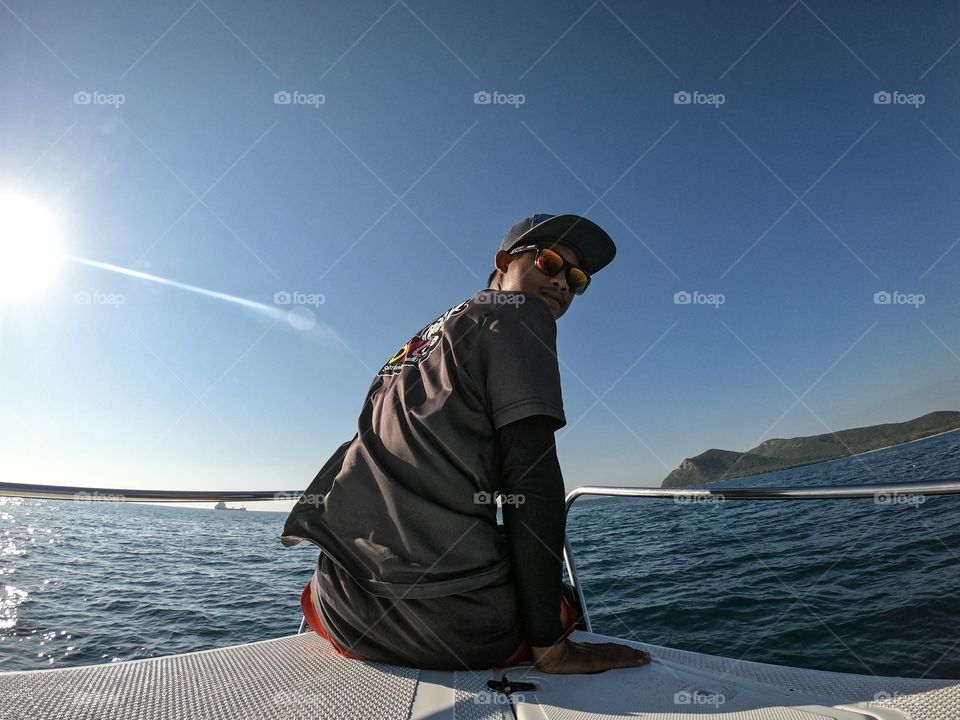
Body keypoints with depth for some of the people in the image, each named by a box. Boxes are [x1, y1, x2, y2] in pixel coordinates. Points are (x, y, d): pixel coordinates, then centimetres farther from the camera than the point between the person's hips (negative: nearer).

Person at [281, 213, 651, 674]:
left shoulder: (423, 340, 21)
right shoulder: (517, 312, -1)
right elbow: (531, 477, -11)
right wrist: (550, 643, -9)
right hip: (450, 620, -7)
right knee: (558, 604, 21)